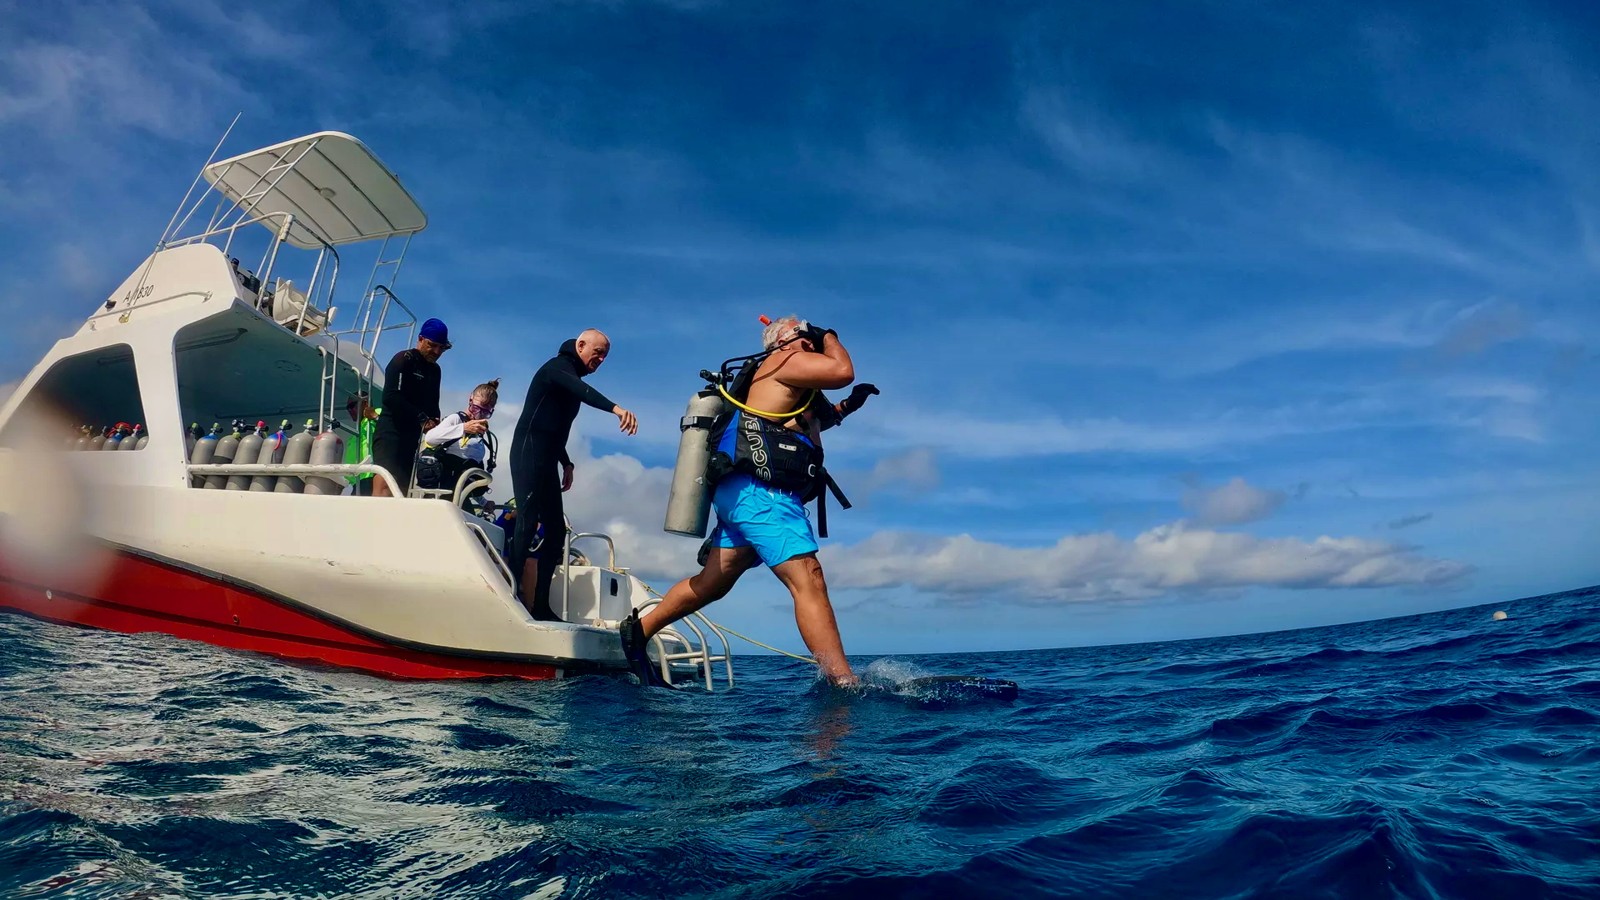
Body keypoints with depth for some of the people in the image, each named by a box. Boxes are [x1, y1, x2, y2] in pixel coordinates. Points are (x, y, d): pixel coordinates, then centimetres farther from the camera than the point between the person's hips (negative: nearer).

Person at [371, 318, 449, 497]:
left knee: (403, 491, 2)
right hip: (391, 431, -8)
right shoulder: (403, 360, -4)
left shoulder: (434, 369, 19)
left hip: (413, 436, 8)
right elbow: (391, 397, -15)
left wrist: (434, 422, 1)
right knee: (384, 486, -20)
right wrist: (422, 418, -17)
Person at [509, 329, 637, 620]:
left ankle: (539, 605, 6)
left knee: (556, 530, 4)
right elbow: (580, 390, -30)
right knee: (528, 524, -16)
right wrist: (616, 408, -45)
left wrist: (566, 463, 19)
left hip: (546, 462, 9)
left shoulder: (571, 379, 23)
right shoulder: (559, 366, -5)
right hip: (529, 455, -9)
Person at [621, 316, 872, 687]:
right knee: (808, 581, -18)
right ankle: (844, 682, -22)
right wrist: (829, 336, 7)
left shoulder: (786, 387, 30)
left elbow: (805, 425, 43)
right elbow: (843, 371, -12)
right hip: (760, 491, -11)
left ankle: (638, 629, 26)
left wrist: (844, 408, 35)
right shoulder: (785, 360, 0)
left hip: (742, 493, 11)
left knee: (712, 583, 15)